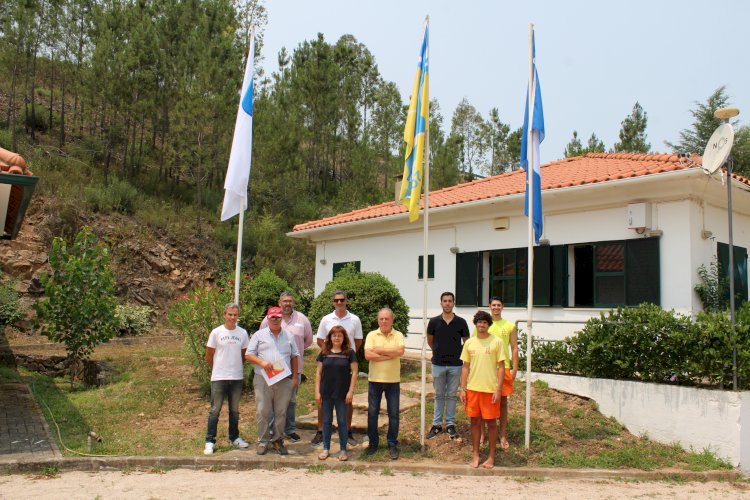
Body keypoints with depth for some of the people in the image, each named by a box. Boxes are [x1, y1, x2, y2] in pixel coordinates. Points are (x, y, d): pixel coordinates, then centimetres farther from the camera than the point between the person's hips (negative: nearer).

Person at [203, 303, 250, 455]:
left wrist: (235, 367, 10)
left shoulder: (242, 333, 2)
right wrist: (219, 369, 9)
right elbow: (209, 356, 1)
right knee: (215, 410, 1)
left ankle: (234, 438, 26)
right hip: (219, 378, -3)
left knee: (234, 410, 14)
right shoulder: (216, 332, -6)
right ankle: (210, 441, 8)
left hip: (237, 377, 3)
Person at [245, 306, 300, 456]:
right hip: (263, 380, -2)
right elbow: (249, 355, 1)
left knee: (281, 412, 6)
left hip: (284, 380, 2)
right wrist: (262, 362, -16)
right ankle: (263, 441, 13)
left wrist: (295, 377, 9)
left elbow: (295, 357, 15)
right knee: (263, 412, 1)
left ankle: (277, 440, 18)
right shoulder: (259, 335, 5)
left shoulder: (288, 336, 12)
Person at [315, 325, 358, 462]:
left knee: (342, 421, 7)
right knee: (327, 421, 10)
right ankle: (326, 449, 21)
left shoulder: (349, 353, -3)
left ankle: (343, 450, 17)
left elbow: (354, 372, -4)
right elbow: (318, 373, 5)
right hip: (326, 393, 2)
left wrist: (351, 391, -9)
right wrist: (317, 391, 0)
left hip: (342, 394, -2)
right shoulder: (324, 353, 3)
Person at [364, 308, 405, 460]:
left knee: (393, 413, 6)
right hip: (375, 380, 0)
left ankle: (392, 444, 18)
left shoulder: (398, 335, 0)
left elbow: (400, 351, -19)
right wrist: (389, 355, -15)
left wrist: (379, 350, -16)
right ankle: (373, 443, 21)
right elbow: (368, 355, -14)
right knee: (372, 412, 7)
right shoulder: (372, 335, -1)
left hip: (393, 381, 0)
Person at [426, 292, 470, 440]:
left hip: (455, 365, 0)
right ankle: (437, 424, 17)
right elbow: (430, 341, 12)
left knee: (452, 395, 8)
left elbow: (466, 342, 6)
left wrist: (457, 353, 4)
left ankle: (450, 424, 18)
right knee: (439, 395, 10)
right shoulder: (434, 321, -3)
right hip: (438, 364, 0)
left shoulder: (461, 322, -3)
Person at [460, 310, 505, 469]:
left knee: (491, 422, 6)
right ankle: (475, 455, 22)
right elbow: (465, 367, 8)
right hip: (472, 389, 3)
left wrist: (498, 390, -11)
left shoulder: (496, 342, -6)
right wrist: (463, 389, 3)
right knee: (475, 421, 11)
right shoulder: (469, 343, 4)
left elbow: (501, 367, -5)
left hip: (490, 389, -3)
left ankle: (491, 456, 19)